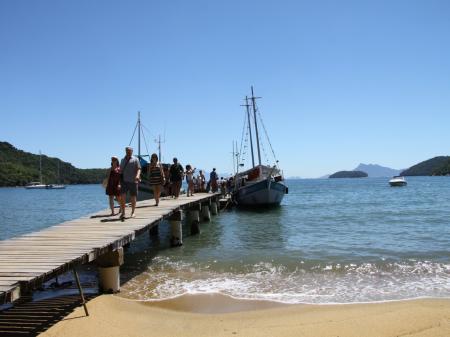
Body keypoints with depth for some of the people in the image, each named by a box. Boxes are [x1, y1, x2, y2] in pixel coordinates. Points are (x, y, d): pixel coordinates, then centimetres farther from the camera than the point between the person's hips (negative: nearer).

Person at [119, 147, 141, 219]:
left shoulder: (135, 159, 4)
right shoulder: (123, 160, 19)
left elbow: (138, 169, -5)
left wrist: (137, 175, -24)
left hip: (133, 181, -3)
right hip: (124, 181, 3)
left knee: (133, 197, 4)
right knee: (122, 197, -10)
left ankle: (133, 212, 18)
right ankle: (123, 213, -4)